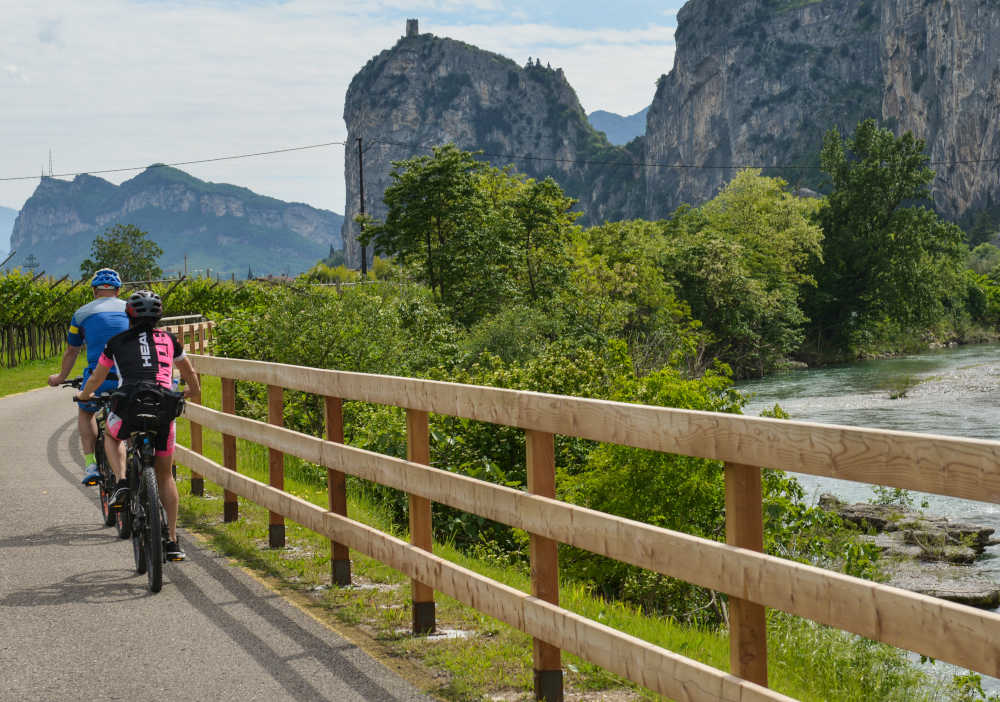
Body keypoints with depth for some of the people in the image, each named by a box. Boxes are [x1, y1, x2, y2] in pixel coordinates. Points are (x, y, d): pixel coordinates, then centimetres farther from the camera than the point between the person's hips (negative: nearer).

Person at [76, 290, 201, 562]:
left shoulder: (117, 342, 18)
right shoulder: (168, 340, 21)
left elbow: (96, 378, 31)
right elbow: (190, 374, 38)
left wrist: (84, 395, 53)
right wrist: (192, 390, 60)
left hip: (129, 406, -1)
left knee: (111, 436, 35)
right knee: (164, 475, 17)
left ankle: (122, 482, 9)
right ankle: (172, 541, 13)